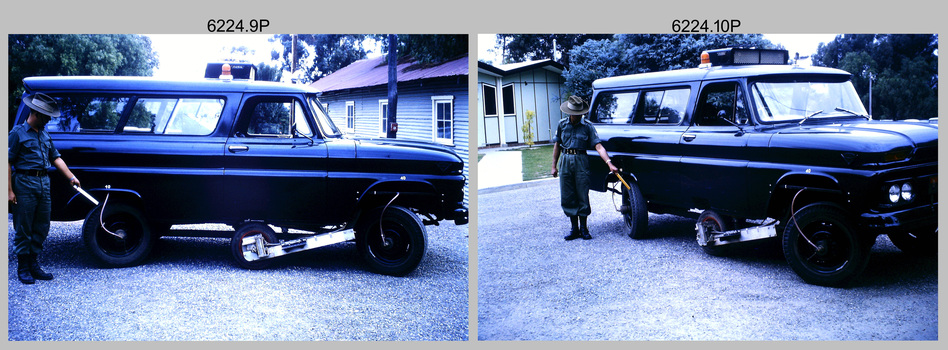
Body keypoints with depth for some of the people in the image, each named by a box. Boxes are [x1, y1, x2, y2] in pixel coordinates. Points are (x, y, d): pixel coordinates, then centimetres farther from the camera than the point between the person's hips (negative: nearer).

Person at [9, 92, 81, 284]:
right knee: (23, 228, 0)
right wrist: (10, 191, -14)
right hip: (25, 183, -7)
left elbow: (56, 158, 20)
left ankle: (34, 265, 20)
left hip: (44, 182, 7)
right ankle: (23, 269, 9)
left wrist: (71, 177, 9)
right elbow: (8, 163, -9)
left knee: (41, 227, 10)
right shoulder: (18, 133, -5)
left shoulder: (44, 134, 16)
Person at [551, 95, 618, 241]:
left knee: (583, 196, 0)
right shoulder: (562, 124, 6)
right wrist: (554, 166, 8)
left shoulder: (588, 126, -2)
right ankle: (574, 228, 15)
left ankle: (583, 228, 13)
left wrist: (609, 163, -20)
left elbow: (598, 146, -9)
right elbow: (557, 145, 12)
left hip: (581, 161, -2)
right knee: (567, 197, 4)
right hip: (565, 161, 2)